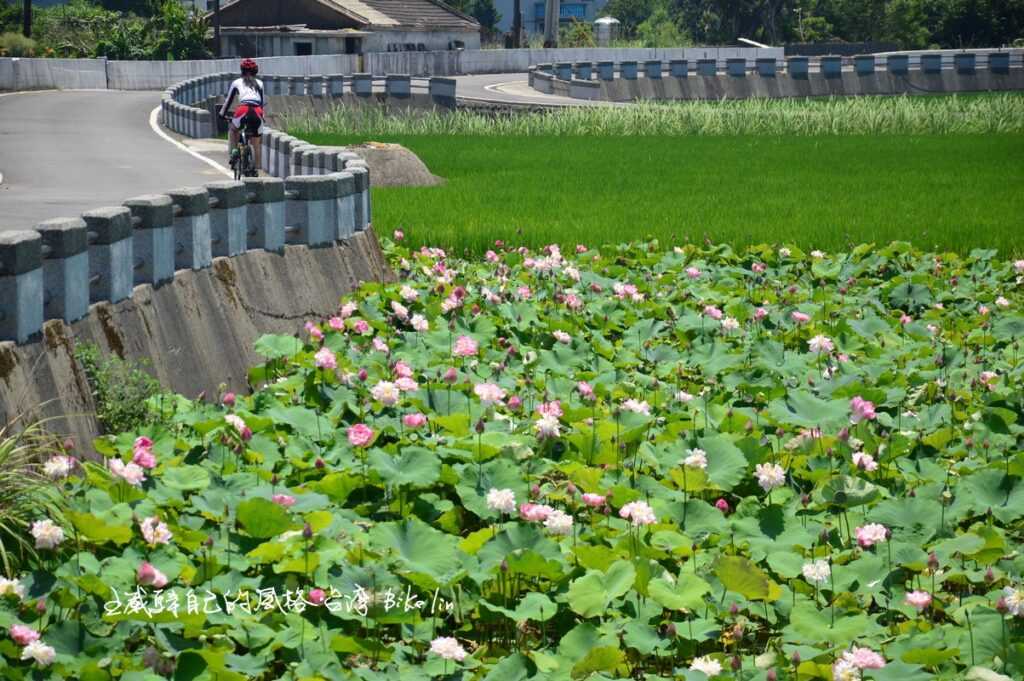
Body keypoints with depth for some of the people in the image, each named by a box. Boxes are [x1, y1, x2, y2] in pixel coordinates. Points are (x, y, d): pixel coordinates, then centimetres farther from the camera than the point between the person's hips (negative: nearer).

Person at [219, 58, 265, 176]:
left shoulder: (237, 82, 20)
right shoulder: (259, 83, 24)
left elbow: (228, 99, 24)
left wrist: (222, 114, 36)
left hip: (243, 110, -2)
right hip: (257, 112, 2)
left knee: (232, 130, 30)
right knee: (255, 145, 14)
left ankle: (234, 151, 10)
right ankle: (255, 170, 11)